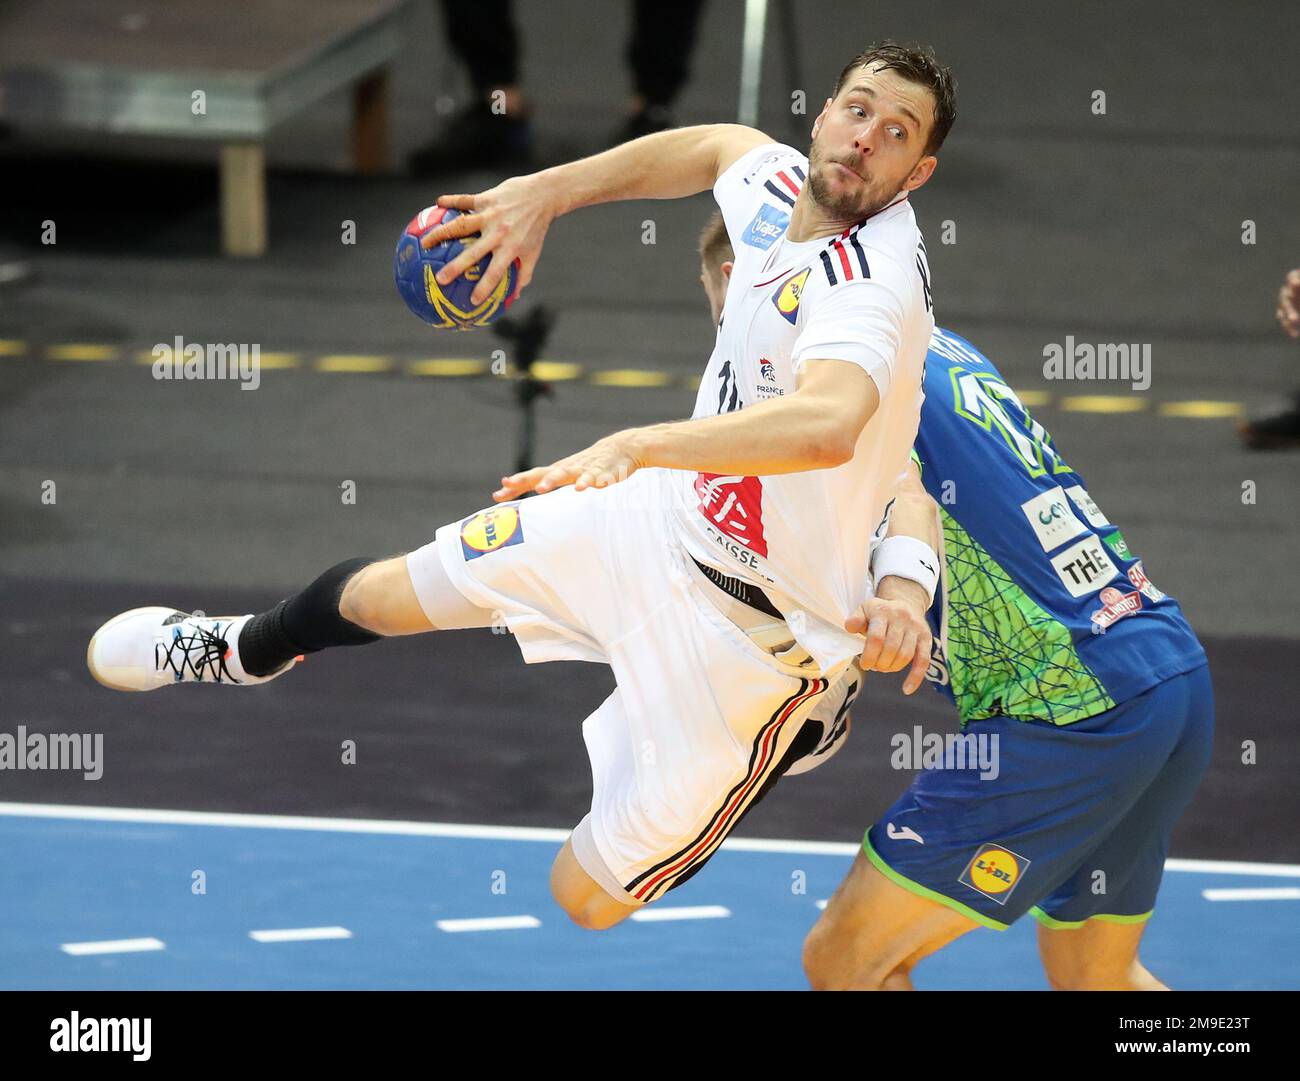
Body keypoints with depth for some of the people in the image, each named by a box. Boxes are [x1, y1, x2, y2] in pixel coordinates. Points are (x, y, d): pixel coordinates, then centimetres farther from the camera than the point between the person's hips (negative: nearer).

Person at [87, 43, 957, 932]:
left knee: (589, 901, -3)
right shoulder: (781, 182, -8)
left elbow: (828, 425, -55)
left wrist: (640, 443, -64)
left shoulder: (875, 287, -33)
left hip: (749, 634, -7)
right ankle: (236, 652, 56)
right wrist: (546, 191, 7)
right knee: (376, 597, 20)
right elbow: (713, 147, 18)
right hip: (668, 518, 7)